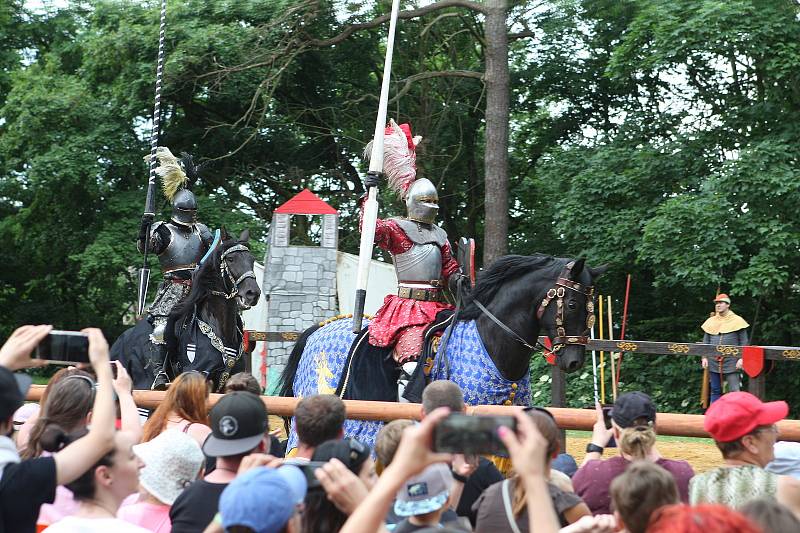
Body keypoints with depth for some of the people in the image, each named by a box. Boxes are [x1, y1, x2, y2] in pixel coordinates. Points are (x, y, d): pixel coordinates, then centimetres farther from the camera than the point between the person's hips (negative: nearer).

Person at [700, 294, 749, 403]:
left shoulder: (737, 320, 2)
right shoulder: (710, 321, 12)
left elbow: (744, 342, 2)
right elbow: (705, 342, 15)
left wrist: (741, 358, -7)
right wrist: (704, 357, 6)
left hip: (731, 363, -4)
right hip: (713, 362, 4)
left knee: (734, 391, -5)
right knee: (715, 390, 9)